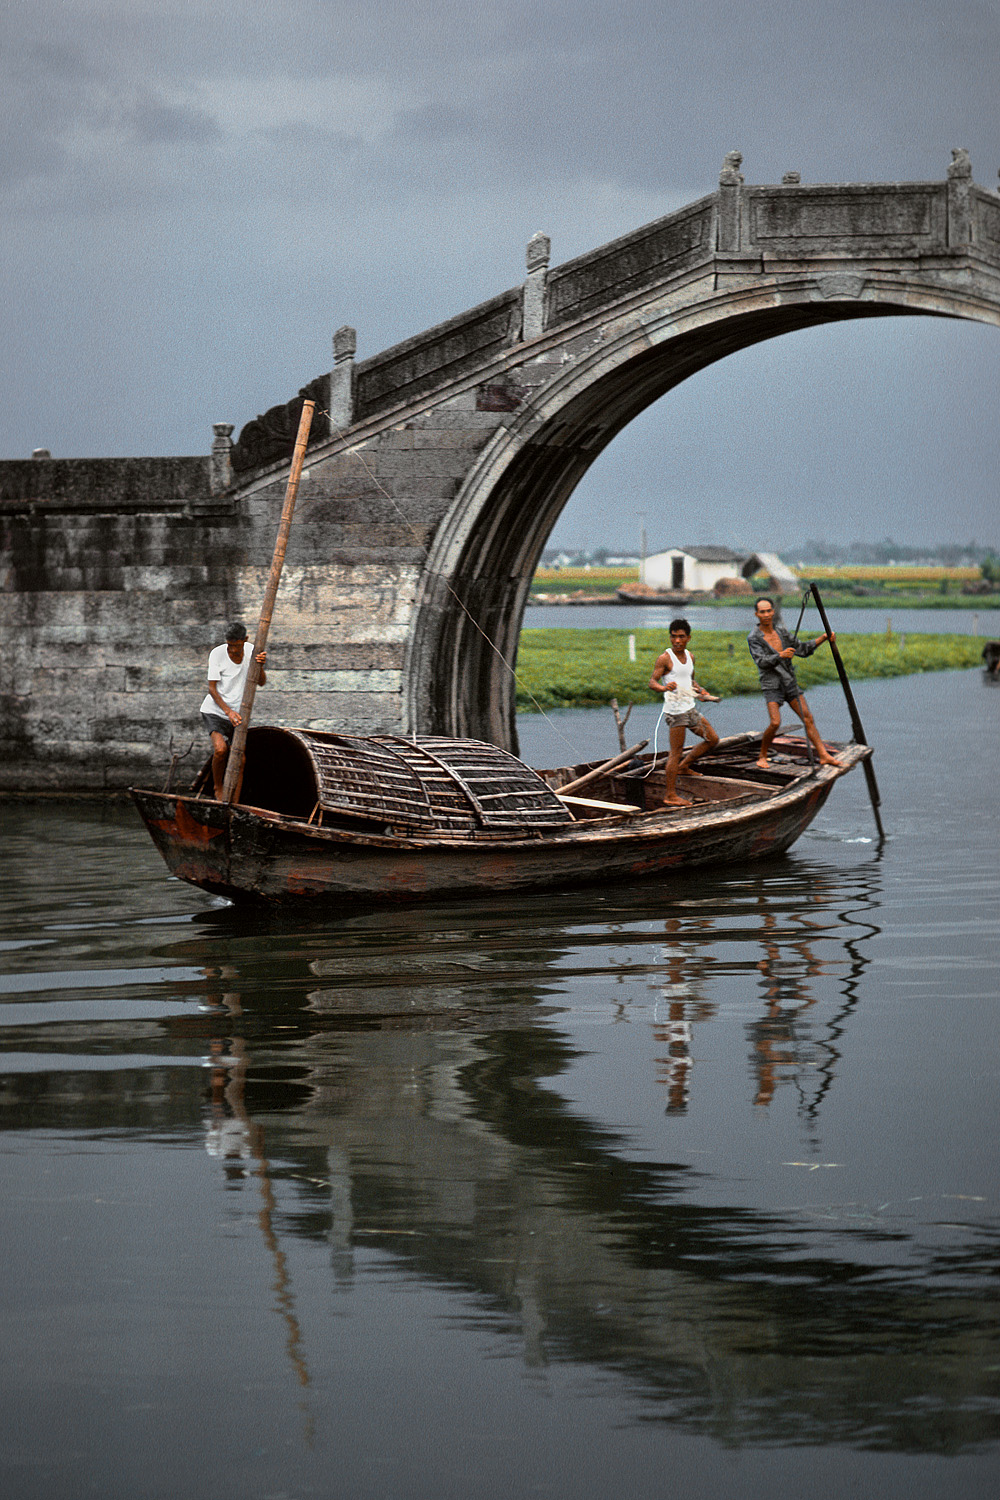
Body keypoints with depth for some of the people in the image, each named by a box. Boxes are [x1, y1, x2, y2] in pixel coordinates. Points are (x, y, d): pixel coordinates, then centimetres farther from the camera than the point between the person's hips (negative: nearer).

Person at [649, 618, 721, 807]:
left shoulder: (689, 657, 12)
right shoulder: (665, 659, -10)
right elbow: (652, 682, -15)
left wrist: (700, 690, 6)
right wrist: (664, 687, -36)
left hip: (690, 708, 8)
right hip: (675, 711, -8)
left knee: (712, 739, 14)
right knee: (676, 752, -7)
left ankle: (682, 766, 23)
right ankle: (671, 796, -4)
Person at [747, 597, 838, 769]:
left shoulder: (780, 630, 7)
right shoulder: (753, 638, -9)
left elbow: (800, 649, 15)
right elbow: (762, 662, -21)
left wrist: (823, 638, 7)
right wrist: (781, 655, -36)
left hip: (790, 682, 5)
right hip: (771, 684, -5)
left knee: (808, 718, -1)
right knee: (775, 723, -19)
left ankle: (824, 755, 1)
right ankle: (762, 756, 1)